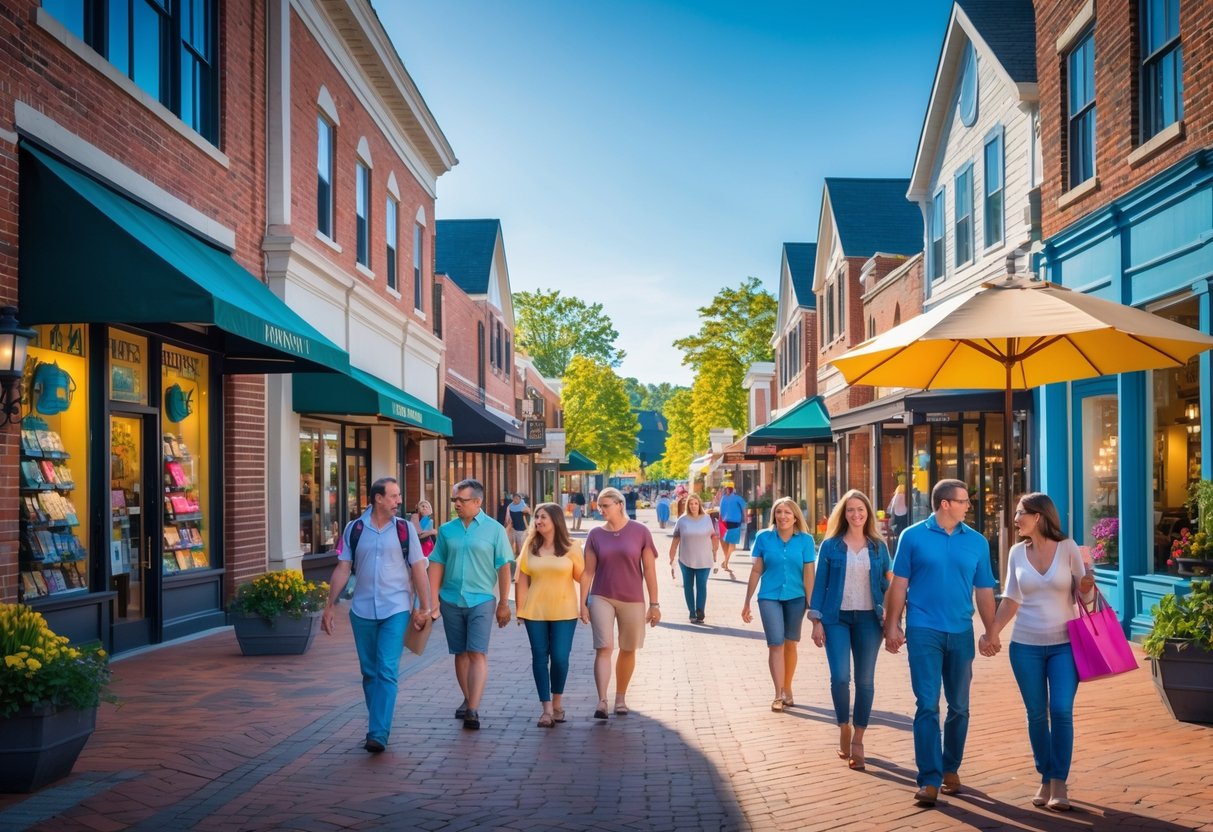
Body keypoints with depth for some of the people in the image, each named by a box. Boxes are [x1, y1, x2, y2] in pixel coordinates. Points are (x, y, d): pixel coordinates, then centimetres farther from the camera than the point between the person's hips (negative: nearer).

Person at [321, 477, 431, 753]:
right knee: (369, 672, 11)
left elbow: (418, 570, 2)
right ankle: (377, 725, 25)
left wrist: (424, 608, 0)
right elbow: (342, 569, 6)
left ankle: (379, 734, -13)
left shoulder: (405, 529, 1)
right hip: (362, 610, 2)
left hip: (396, 609, -2)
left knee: (387, 671, -11)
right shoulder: (354, 529, 4)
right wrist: (330, 605, 1)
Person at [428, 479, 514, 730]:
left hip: (481, 600, -3)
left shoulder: (494, 529, -3)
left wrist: (504, 603, -3)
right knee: (460, 653, 12)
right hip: (451, 600, 3)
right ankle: (468, 700, 28)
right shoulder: (446, 530, 5)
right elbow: (437, 565, 7)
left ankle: (473, 710, -13)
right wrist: (433, 600, 1)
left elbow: (503, 568, -2)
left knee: (477, 654, -9)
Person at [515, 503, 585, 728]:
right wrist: (520, 609, 1)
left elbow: (583, 578, 2)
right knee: (540, 658, 2)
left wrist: (585, 606, -2)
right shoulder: (530, 547, 4)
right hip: (535, 612, 2)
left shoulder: (570, 549, -1)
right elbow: (522, 579, 4)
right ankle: (546, 709, 9)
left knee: (560, 658, -3)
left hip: (564, 612, -2)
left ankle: (557, 704, 19)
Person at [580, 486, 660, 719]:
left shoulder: (640, 532, -5)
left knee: (628, 650, 10)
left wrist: (654, 604, -3)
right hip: (602, 598, 0)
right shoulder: (595, 535, 0)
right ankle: (602, 701, -17)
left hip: (633, 600, 0)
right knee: (603, 648, -11)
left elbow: (649, 569, -2)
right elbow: (588, 571, 2)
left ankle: (621, 697, 26)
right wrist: (582, 603, -2)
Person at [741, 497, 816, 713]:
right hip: (769, 597, -1)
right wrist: (747, 603, 6)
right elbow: (756, 571, 4)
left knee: (790, 644, 10)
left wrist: (811, 605, -4)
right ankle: (778, 695, -9)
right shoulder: (764, 538, -2)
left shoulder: (805, 540, -3)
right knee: (776, 644, -9)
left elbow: (808, 575, -2)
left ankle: (787, 690, 26)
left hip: (795, 598, 1)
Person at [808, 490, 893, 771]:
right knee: (840, 677, -13)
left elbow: (887, 583, 9)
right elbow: (820, 583, 2)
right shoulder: (830, 545, 2)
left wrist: (889, 615, -4)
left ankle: (857, 741, 15)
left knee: (865, 681, 3)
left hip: (868, 619, 2)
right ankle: (844, 727, 12)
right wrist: (817, 621, -3)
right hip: (837, 618, -2)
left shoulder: (878, 546, 6)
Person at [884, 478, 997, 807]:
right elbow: (899, 584, 1)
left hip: (961, 632, 3)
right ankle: (929, 779, -3)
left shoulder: (977, 542, 6)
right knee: (927, 705, -6)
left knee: (959, 706, 11)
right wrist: (892, 626, -3)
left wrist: (991, 631, 7)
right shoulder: (913, 537, -1)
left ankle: (951, 768, 28)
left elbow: (984, 591, 9)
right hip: (924, 631, -3)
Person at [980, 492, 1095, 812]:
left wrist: (1088, 583, -22)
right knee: (1036, 714, 5)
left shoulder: (1067, 547, -5)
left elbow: (1084, 594, 1)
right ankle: (1045, 779, 17)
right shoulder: (1017, 552, 2)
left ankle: (1060, 782, -1)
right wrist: (991, 633, 1)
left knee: (1061, 711, -11)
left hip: (1064, 643, -2)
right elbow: (1012, 599, 8)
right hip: (1026, 645, 2)